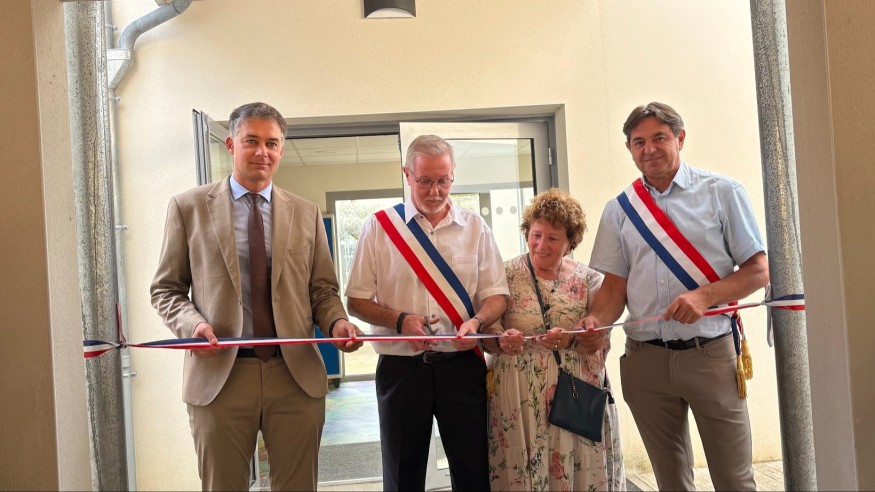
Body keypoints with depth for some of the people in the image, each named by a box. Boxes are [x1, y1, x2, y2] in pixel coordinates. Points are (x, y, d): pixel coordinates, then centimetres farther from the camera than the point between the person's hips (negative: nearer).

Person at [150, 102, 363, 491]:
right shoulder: (188, 207, 4)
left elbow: (323, 290, 11)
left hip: (296, 375, 2)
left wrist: (337, 322, -10)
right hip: (219, 375, -1)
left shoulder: (306, 214, 10)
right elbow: (166, 288, 7)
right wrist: (192, 323, -13)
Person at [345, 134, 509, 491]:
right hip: (401, 366, -1)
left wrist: (477, 322, -15)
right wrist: (401, 321, -16)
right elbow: (357, 301, 1)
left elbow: (496, 294, 6)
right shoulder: (379, 227, 0)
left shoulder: (475, 227, 5)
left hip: (462, 364, 1)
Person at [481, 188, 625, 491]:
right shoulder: (505, 276, 0)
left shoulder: (588, 280, 3)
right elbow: (486, 338, -1)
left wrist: (571, 341, -20)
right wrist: (501, 341, -22)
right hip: (520, 399, -1)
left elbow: (600, 345, 0)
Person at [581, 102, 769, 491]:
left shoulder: (722, 193, 1)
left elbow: (758, 271, -1)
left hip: (710, 353, -2)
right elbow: (615, 285, 8)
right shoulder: (619, 210, 8)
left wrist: (704, 296, -17)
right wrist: (597, 319, -12)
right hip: (646, 357, 3)